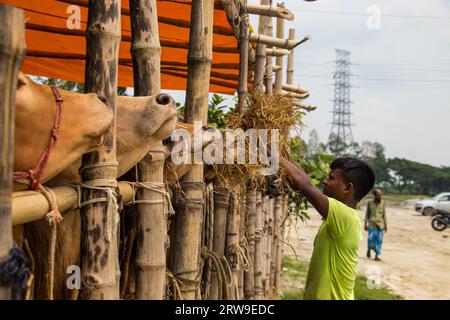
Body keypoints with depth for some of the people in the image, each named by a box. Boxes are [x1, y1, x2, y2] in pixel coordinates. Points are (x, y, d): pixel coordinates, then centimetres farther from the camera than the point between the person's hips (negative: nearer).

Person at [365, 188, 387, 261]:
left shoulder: (382, 202, 4)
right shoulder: (370, 203, 1)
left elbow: (384, 214, 8)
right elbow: (367, 214, 6)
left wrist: (386, 224, 6)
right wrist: (365, 224, 1)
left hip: (380, 224, 1)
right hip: (372, 224, -1)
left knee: (379, 240, -1)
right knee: (371, 239, -6)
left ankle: (377, 255, 7)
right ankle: (369, 249, 24)